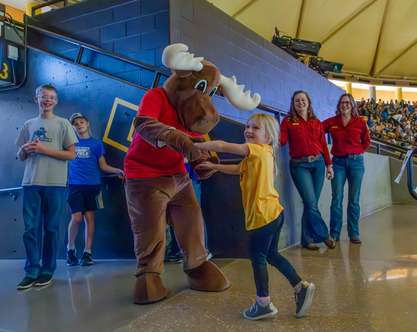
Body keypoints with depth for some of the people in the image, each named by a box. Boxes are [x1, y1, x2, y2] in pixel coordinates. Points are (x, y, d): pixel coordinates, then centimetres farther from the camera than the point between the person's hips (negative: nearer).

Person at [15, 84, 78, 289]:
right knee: (31, 228, 1)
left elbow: (71, 155, -2)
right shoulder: (29, 125, 16)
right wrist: (25, 149, -4)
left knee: (51, 228, 2)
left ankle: (48, 271, 12)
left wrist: (43, 150, -9)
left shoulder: (63, 124, 5)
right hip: (31, 182, 3)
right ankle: (31, 271, 9)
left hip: (55, 183, -3)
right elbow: (20, 157, 19)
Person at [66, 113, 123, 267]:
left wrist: (120, 170, -6)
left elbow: (103, 166, 9)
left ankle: (87, 252, 9)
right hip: (75, 185, 0)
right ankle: (70, 248, 13)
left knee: (89, 217, 1)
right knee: (76, 218, -10)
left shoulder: (96, 143, 10)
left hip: (92, 185, 0)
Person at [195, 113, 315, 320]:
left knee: (258, 258, 3)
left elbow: (222, 146, -14)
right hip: (272, 213, 9)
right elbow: (237, 169, 29)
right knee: (271, 255, 19)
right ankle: (301, 287, 21)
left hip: (264, 215, -9)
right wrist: (212, 166, 26)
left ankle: (263, 303, 14)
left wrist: (195, 146, -5)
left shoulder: (259, 150, -12)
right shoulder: (255, 156, 16)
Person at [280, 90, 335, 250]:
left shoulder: (316, 122, 14)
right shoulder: (288, 122, 5)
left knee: (311, 204, 4)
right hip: (300, 165, -3)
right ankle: (324, 235, 9)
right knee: (311, 204, -11)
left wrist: (329, 165, 11)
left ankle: (307, 239, 17)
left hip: (317, 163, 3)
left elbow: (323, 145, 14)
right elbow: (282, 140, -9)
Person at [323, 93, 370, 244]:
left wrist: (357, 153, 6)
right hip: (338, 162, 0)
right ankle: (334, 234, 6)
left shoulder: (360, 122, 6)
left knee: (354, 200, 4)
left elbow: (366, 141, 15)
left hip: (356, 162, 1)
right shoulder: (331, 122, 4)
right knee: (336, 199, -3)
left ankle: (354, 234, 13)